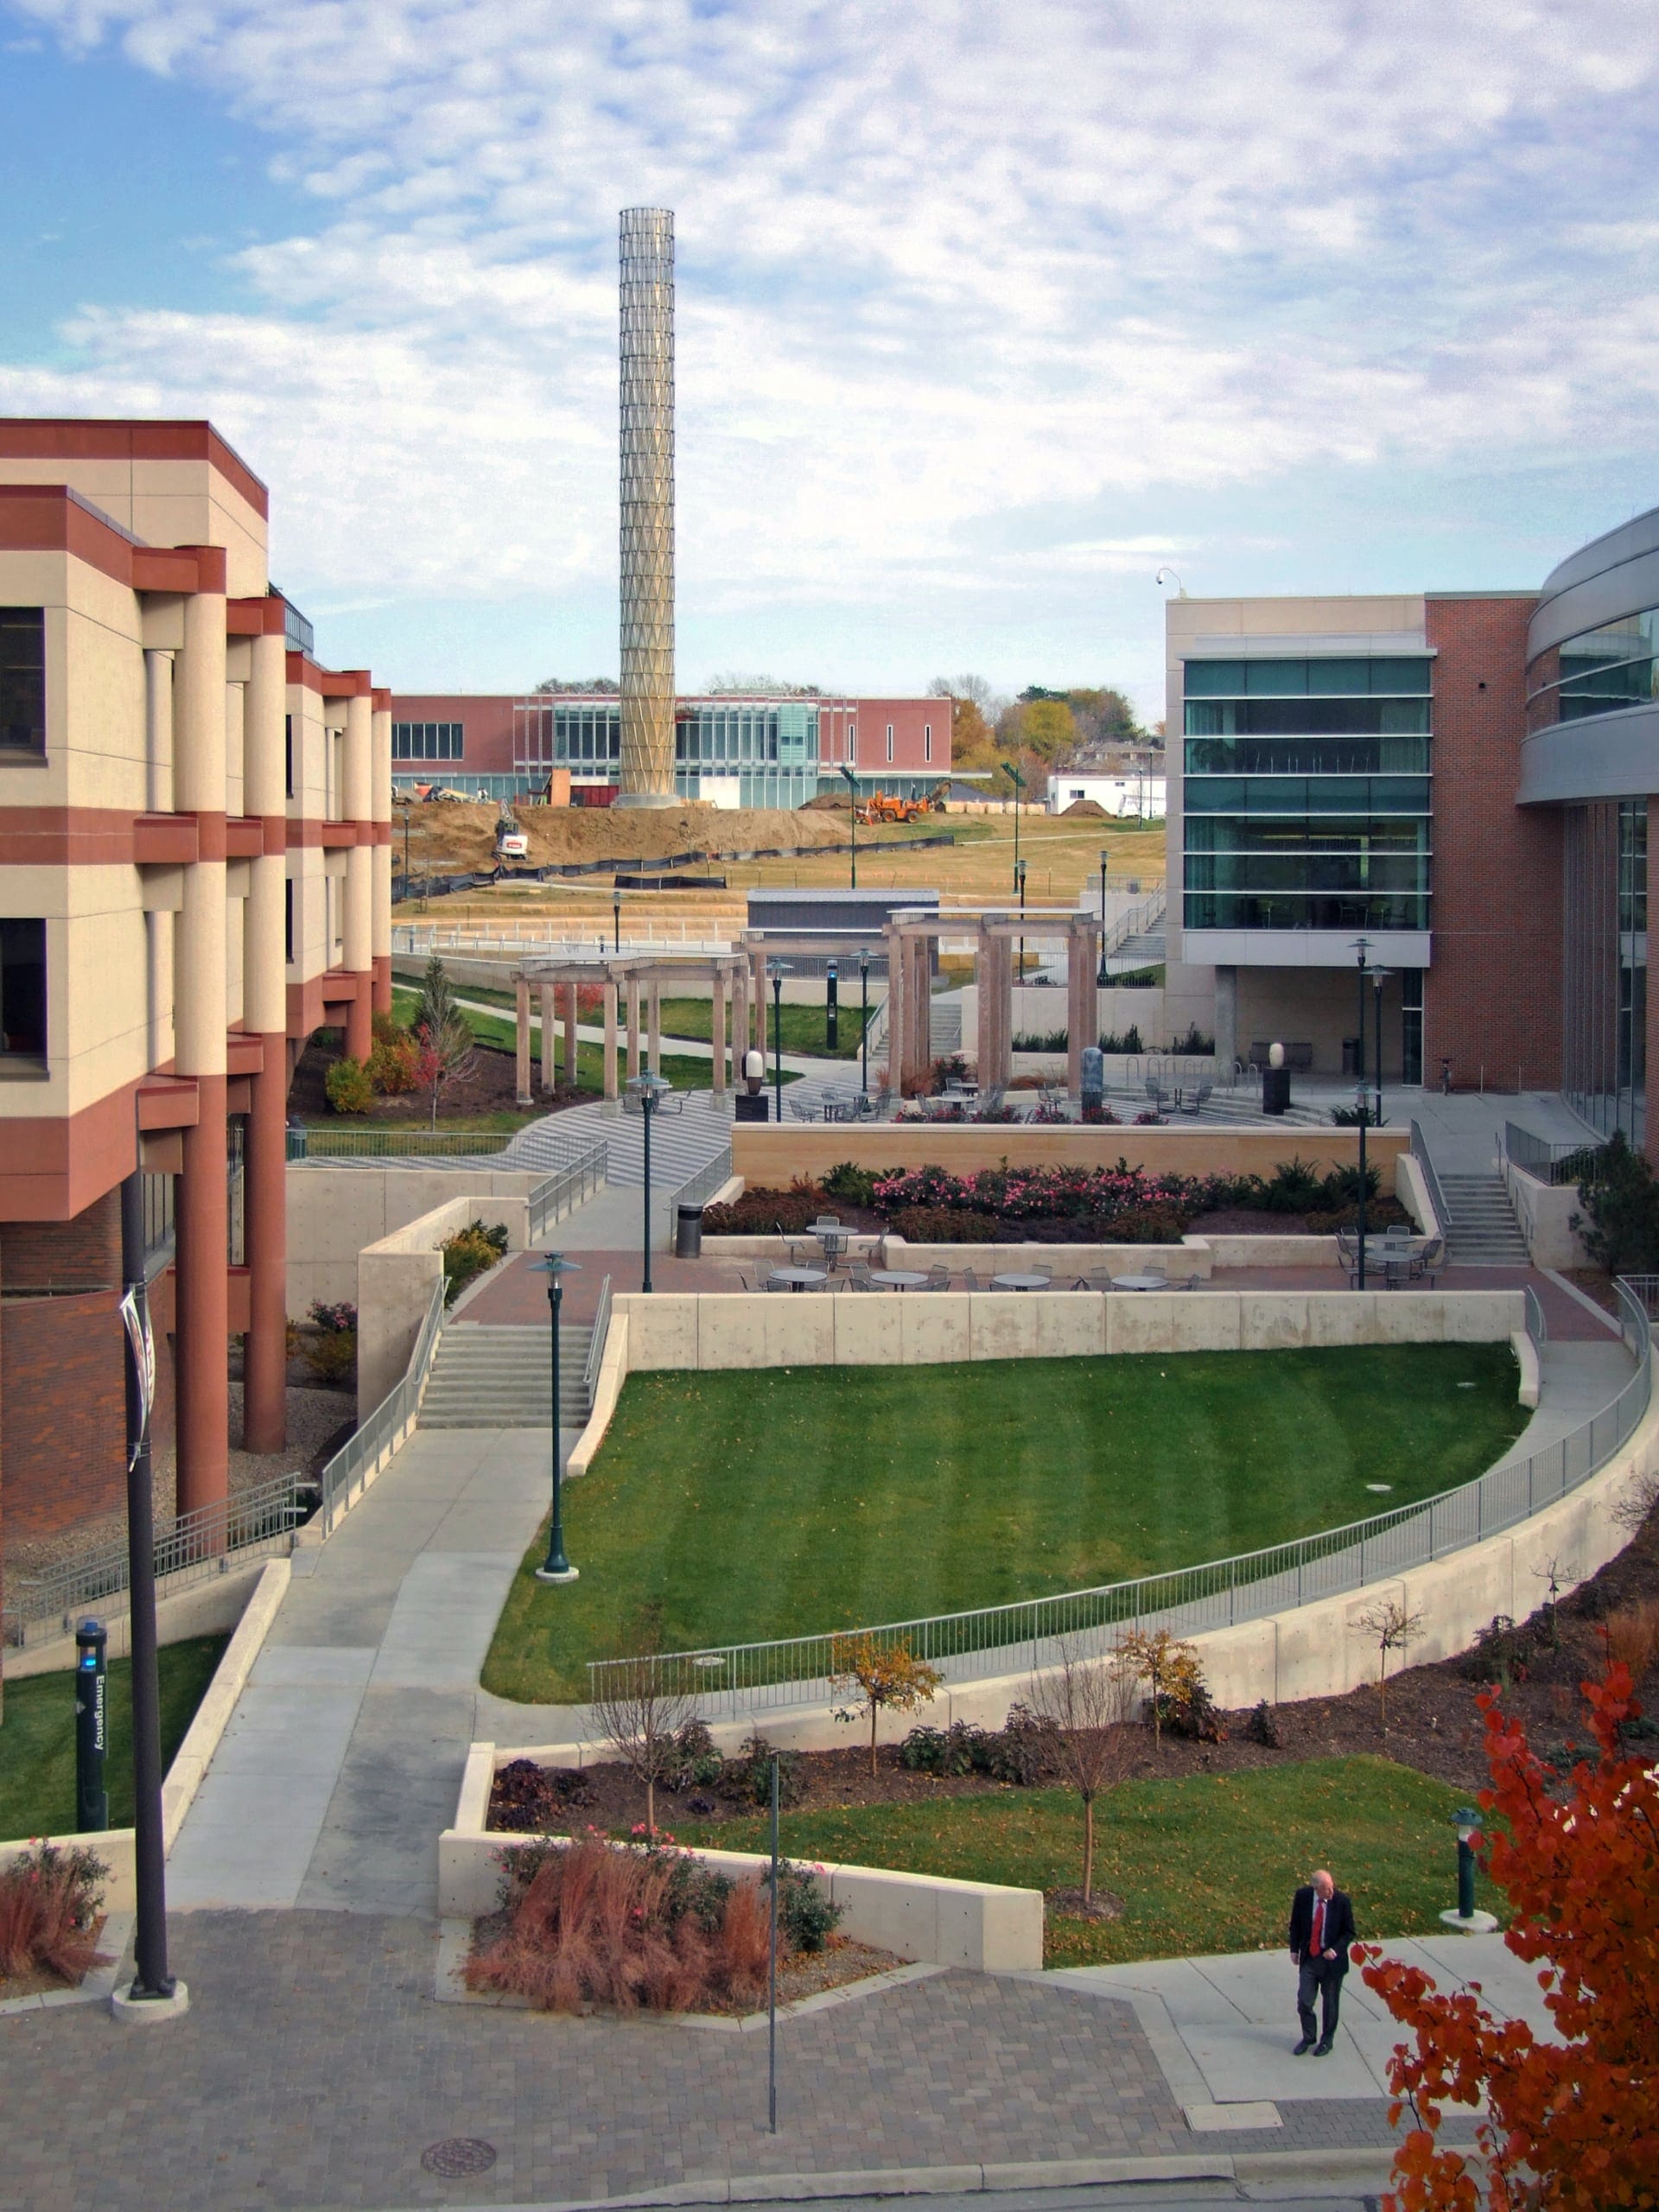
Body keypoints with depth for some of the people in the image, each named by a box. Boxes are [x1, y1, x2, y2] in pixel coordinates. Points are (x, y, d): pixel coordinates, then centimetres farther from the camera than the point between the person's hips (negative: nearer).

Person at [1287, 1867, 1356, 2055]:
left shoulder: (1342, 1900, -16)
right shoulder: (1302, 1896, -11)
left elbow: (1349, 1932, -6)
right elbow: (1295, 1924, 5)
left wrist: (1335, 1950, -19)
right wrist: (1294, 1949, 2)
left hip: (1332, 1960, -2)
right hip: (1308, 1958, 2)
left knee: (1330, 2004, 13)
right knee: (1304, 2002, 4)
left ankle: (1327, 2040, 34)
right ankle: (1308, 2037, 29)